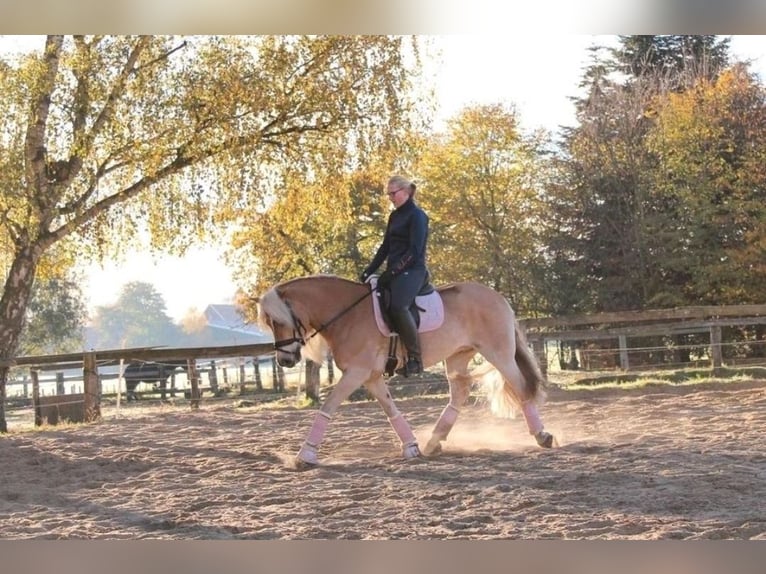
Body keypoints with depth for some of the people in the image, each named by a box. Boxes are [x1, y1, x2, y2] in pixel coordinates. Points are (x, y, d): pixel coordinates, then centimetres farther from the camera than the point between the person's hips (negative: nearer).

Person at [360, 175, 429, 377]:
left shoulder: (417, 216, -7)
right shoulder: (395, 216, 17)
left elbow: (414, 251, -15)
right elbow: (385, 247, 19)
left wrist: (392, 271, -20)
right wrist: (369, 271, 10)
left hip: (411, 271, -10)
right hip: (394, 273, 10)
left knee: (398, 306, -33)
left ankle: (415, 359, -28)